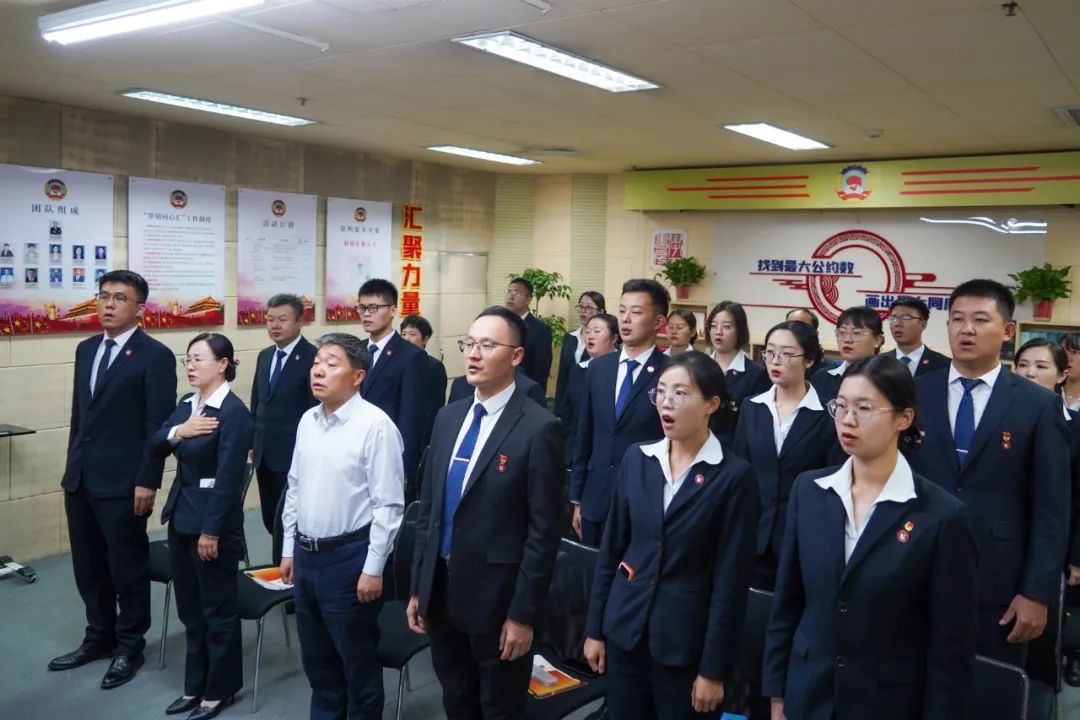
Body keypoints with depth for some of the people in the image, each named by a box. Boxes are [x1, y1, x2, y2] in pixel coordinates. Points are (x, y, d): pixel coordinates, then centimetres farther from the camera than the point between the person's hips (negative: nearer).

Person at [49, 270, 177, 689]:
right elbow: (79, 414, 16)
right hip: (80, 480, 7)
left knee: (128, 568, 7)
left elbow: (159, 426, -13)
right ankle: (99, 638, 34)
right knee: (88, 568, 16)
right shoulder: (86, 349, 12)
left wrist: (148, 482, -16)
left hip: (123, 483, -7)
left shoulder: (155, 356, -10)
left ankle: (130, 647, 23)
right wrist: (72, 467, 15)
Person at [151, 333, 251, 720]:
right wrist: (177, 431, -14)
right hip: (181, 515, 8)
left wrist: (211, 531, -19)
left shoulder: (234, 411, -18)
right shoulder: (187, 404, 8)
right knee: (189, 608, 18)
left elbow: (228, 477, -20)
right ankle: (196, 685, 32)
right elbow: (155, 447, 7)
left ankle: (220, 689, 22)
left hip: (213, 519, -8)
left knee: (218, 609, 7)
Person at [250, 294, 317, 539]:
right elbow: (257, 402, 17)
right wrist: (252, 443, 13)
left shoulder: (312, 357, -11)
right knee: (271, 520, 13)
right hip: (264, 454, 7)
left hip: (295, 455, -7)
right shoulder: (264, 356, 12)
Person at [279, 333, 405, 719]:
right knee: (316, 659, 21)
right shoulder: (307, 421, 5)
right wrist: (289, 549, 14)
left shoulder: (375, 425, -17)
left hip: (349, 557, -7)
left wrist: (373, 569, -16)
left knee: (358, 662, 10)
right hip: (306, 555, 7)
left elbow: (389, 505, -16)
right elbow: (294, 488, 13)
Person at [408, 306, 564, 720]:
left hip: (497, 597, -6)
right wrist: (418, 587, 9)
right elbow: (428, 507, 10)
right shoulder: (448, 417, 5)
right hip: (440, 591, 6)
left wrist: (523, 614, -15)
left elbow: (543, 533, -15)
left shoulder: (539, 429, -16)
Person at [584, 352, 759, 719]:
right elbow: (611, 548, 6)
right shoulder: (636, 458, 2)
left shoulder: (734, 475, -11)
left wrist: (714, 668, -10)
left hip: (686, 641, -4)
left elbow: (731, 580, -10)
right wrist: (595, 628, 6)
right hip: (625, 629, 4)